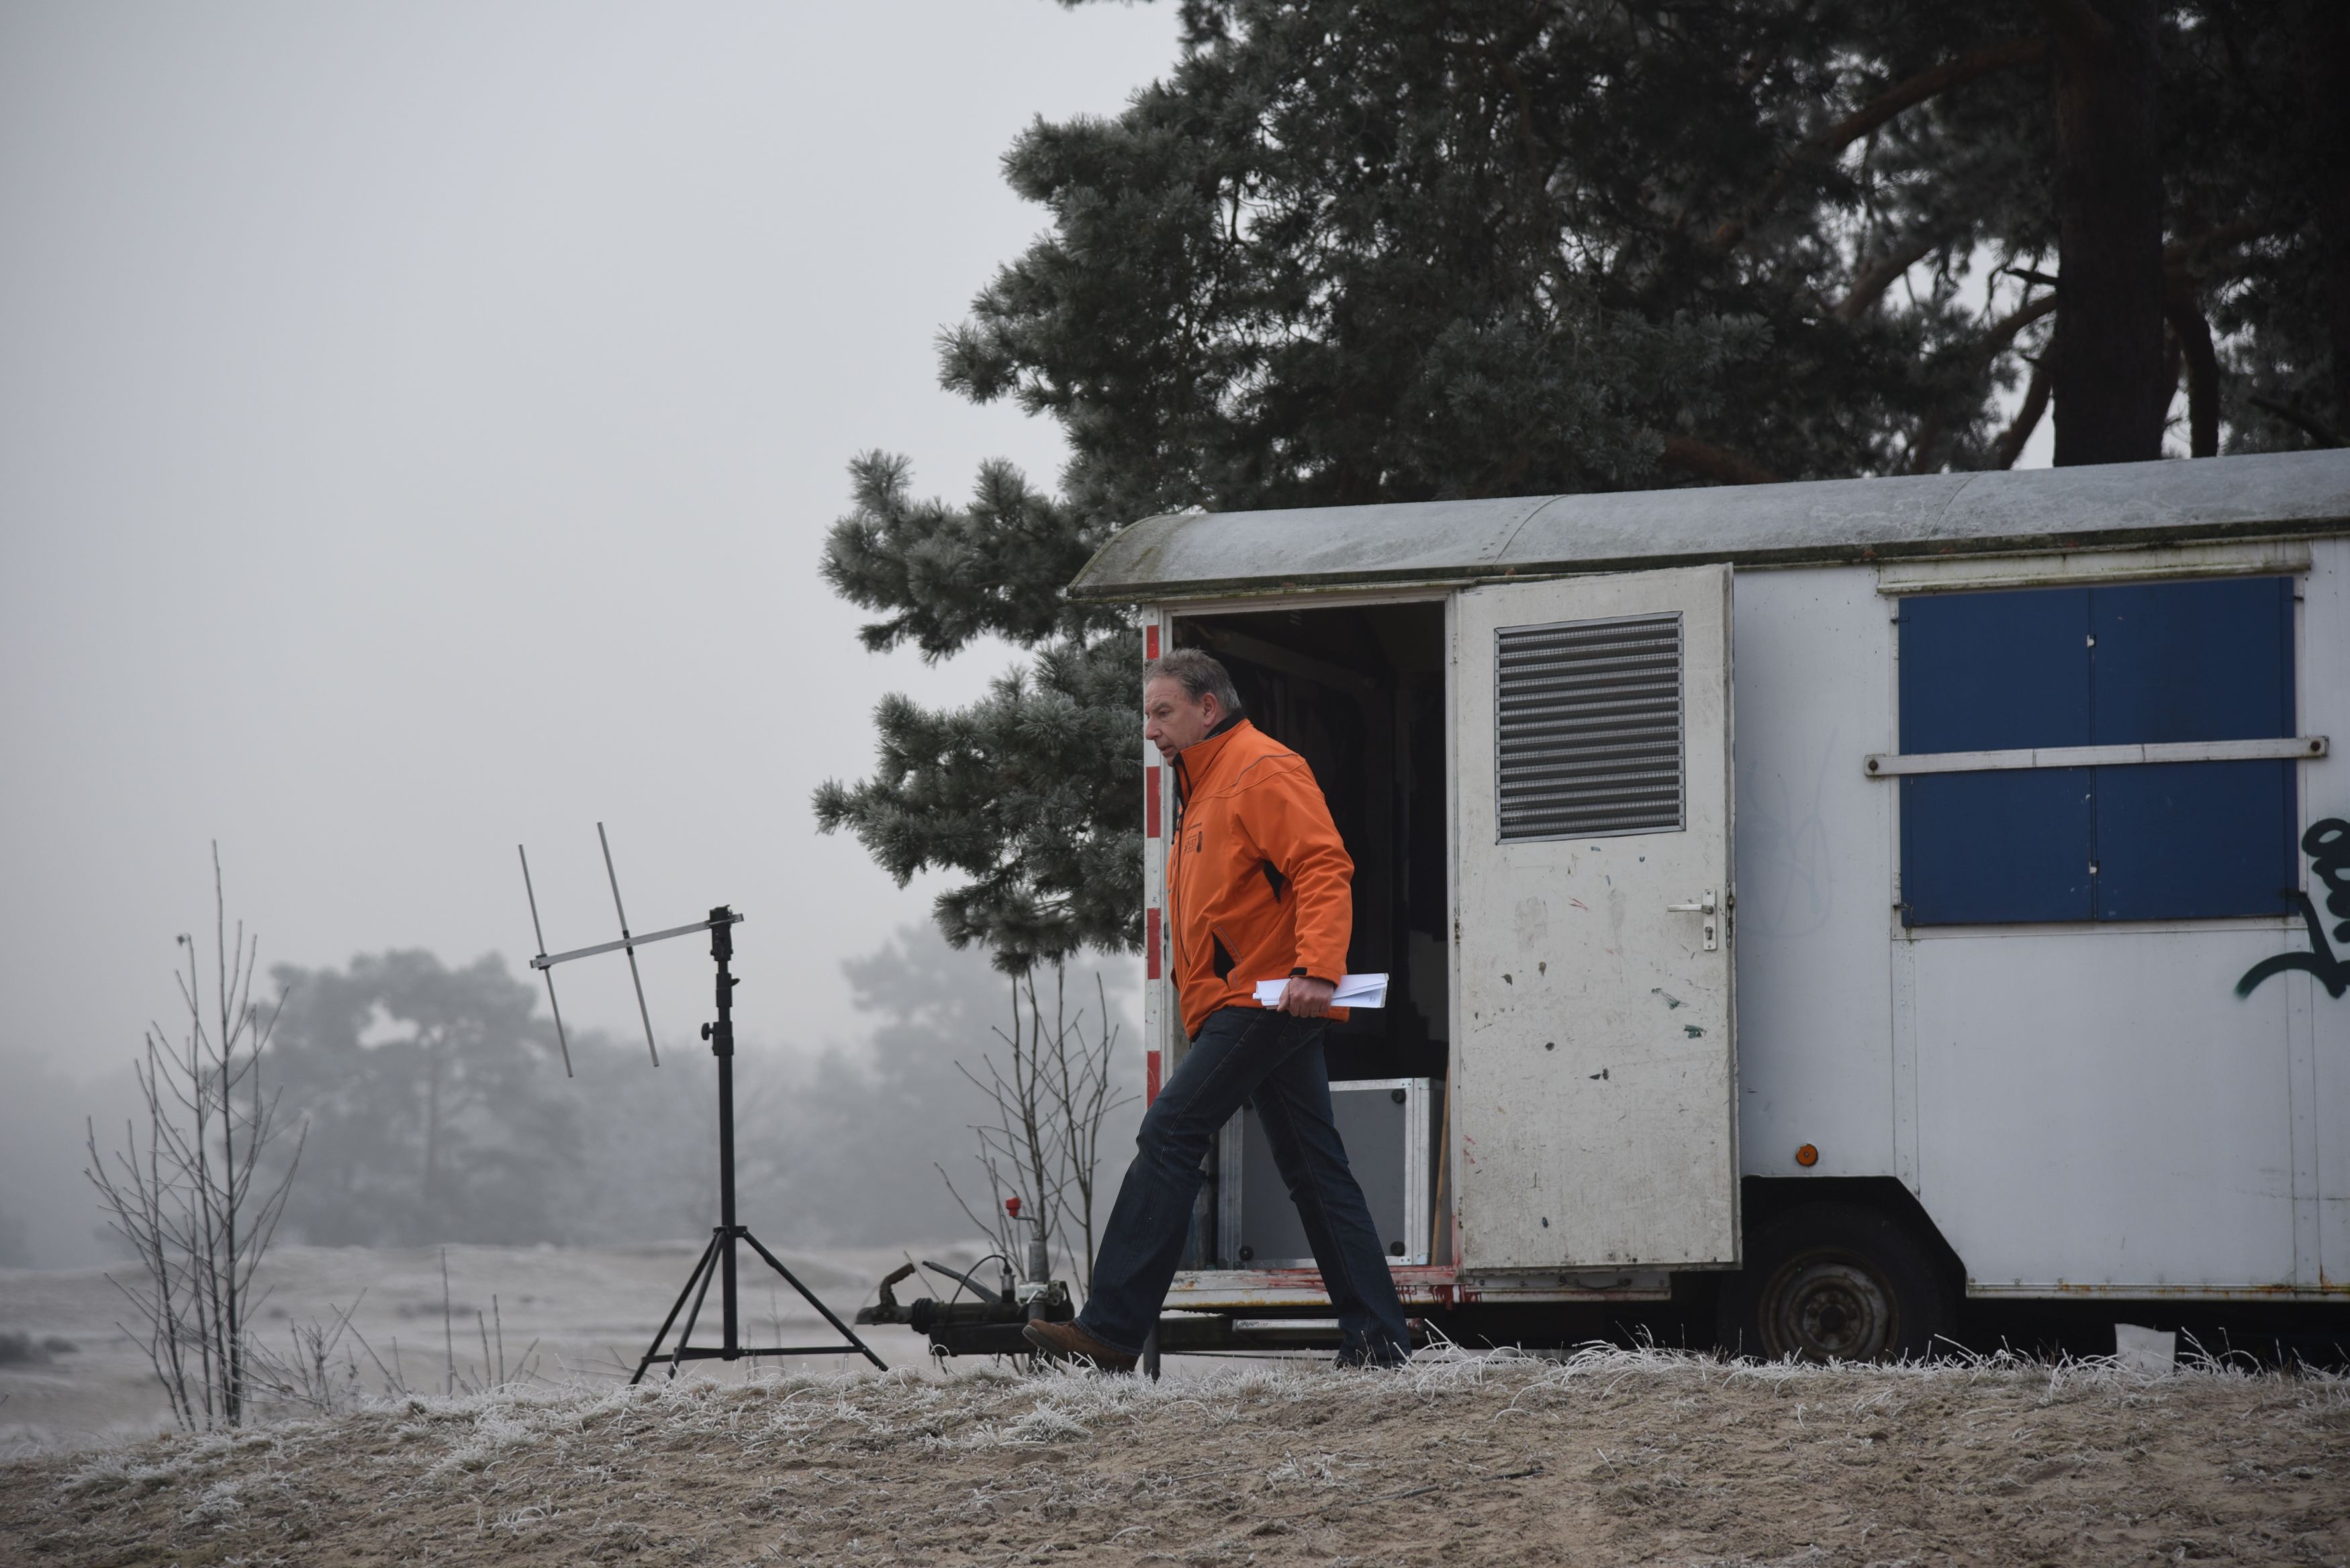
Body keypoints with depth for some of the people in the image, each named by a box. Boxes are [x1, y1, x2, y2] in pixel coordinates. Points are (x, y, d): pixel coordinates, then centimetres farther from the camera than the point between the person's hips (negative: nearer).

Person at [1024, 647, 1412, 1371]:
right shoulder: (1202, 787, 23)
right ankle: (1377, 1338, 7)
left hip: (1263, 997, -11)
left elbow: (1323, 869, -19)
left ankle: (1112, 1330, -16)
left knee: (1169, 1134, -14)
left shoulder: (1262, 770, -8)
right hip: (1261, 1007, 11)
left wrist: (1317, 970, -30)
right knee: (1313, 1169, 8)